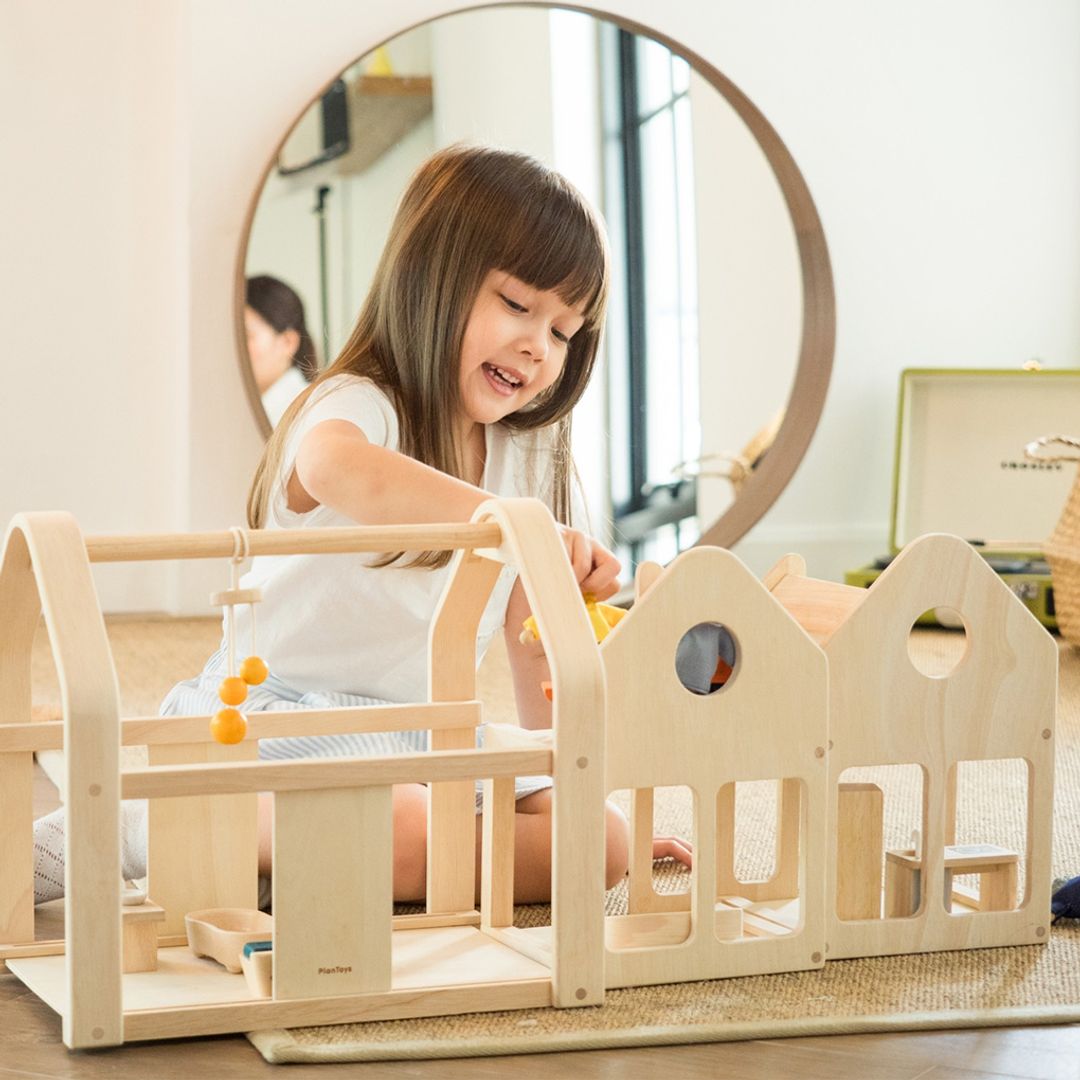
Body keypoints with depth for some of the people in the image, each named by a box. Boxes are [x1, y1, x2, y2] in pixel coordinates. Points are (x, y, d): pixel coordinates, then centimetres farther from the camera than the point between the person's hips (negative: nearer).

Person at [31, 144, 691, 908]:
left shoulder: (531, 461, 10)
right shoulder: (358, 408, -14)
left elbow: (538, 643, 14)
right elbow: (339, 471, -42)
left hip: (423, 735, 8)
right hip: (283, 719, -8)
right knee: (404, 837, -36)